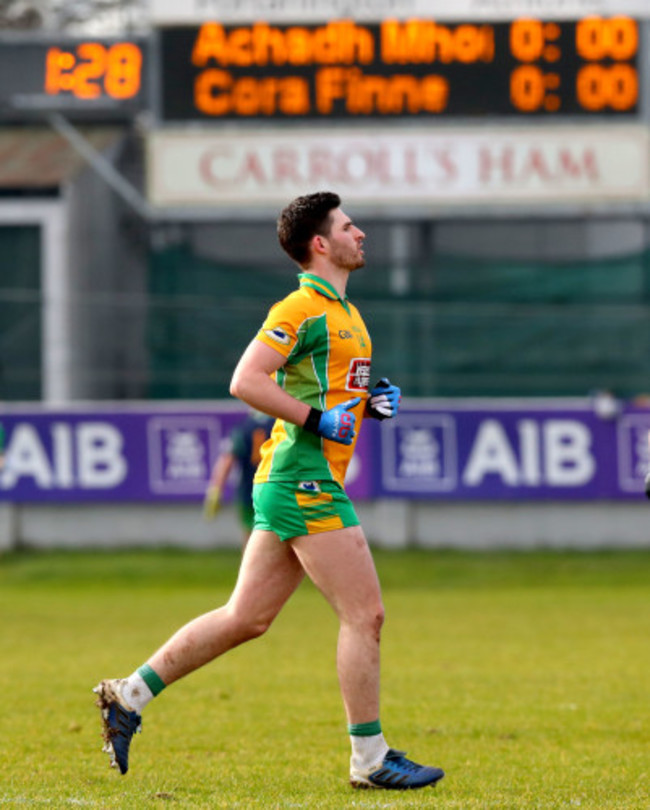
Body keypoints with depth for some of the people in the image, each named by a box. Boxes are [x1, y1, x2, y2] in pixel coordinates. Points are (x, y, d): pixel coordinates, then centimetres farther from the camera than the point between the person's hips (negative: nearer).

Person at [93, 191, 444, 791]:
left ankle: (129, 696, 15)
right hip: (304, 479, -10)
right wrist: (319, 419, -19)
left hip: (287, 487, 10)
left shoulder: (343, 312, 19)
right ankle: (370, 758, -2)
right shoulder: (301, 308, -12)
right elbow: (245, 382, -19)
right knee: (364, 613, -7)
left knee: (246, 618, 10)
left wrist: (371, 402, 10)